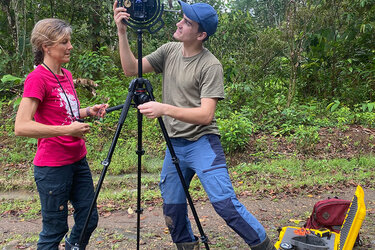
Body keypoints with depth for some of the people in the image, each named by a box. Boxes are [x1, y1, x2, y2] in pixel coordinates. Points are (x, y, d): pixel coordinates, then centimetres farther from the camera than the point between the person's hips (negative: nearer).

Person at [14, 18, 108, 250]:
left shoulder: (66, 75, 9)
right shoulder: (37, 78, -16)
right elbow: (21, 126, -23)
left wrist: (89, 111, 4)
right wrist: (67, 130, -25)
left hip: (78, 160, 8)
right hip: (53, 167, -8)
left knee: (89, 219, 15)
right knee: (55, 229, 6)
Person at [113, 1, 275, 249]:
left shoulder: (211, 66, -16)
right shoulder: (169, 50, 4)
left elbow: (205, 115, -22)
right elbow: (131, 68, 0)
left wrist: (165, 109, -33)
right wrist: (122, 33, -11)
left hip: (203, 143, -6)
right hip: (175, 144, 6)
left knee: (224, 202, -12)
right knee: (172, 205, 14)